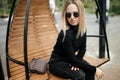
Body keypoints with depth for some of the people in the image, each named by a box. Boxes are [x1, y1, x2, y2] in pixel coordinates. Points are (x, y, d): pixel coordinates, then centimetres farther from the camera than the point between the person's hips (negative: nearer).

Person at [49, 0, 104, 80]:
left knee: (89, 71, -14)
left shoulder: (83, 29, -10)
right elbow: (72, 59, -27)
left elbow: (83, 48, 1)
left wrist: (75, 62, -16)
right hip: (57, 62, -6)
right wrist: (94, 69, -22)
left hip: (70, 59, 6)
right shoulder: (65, 34, -30)